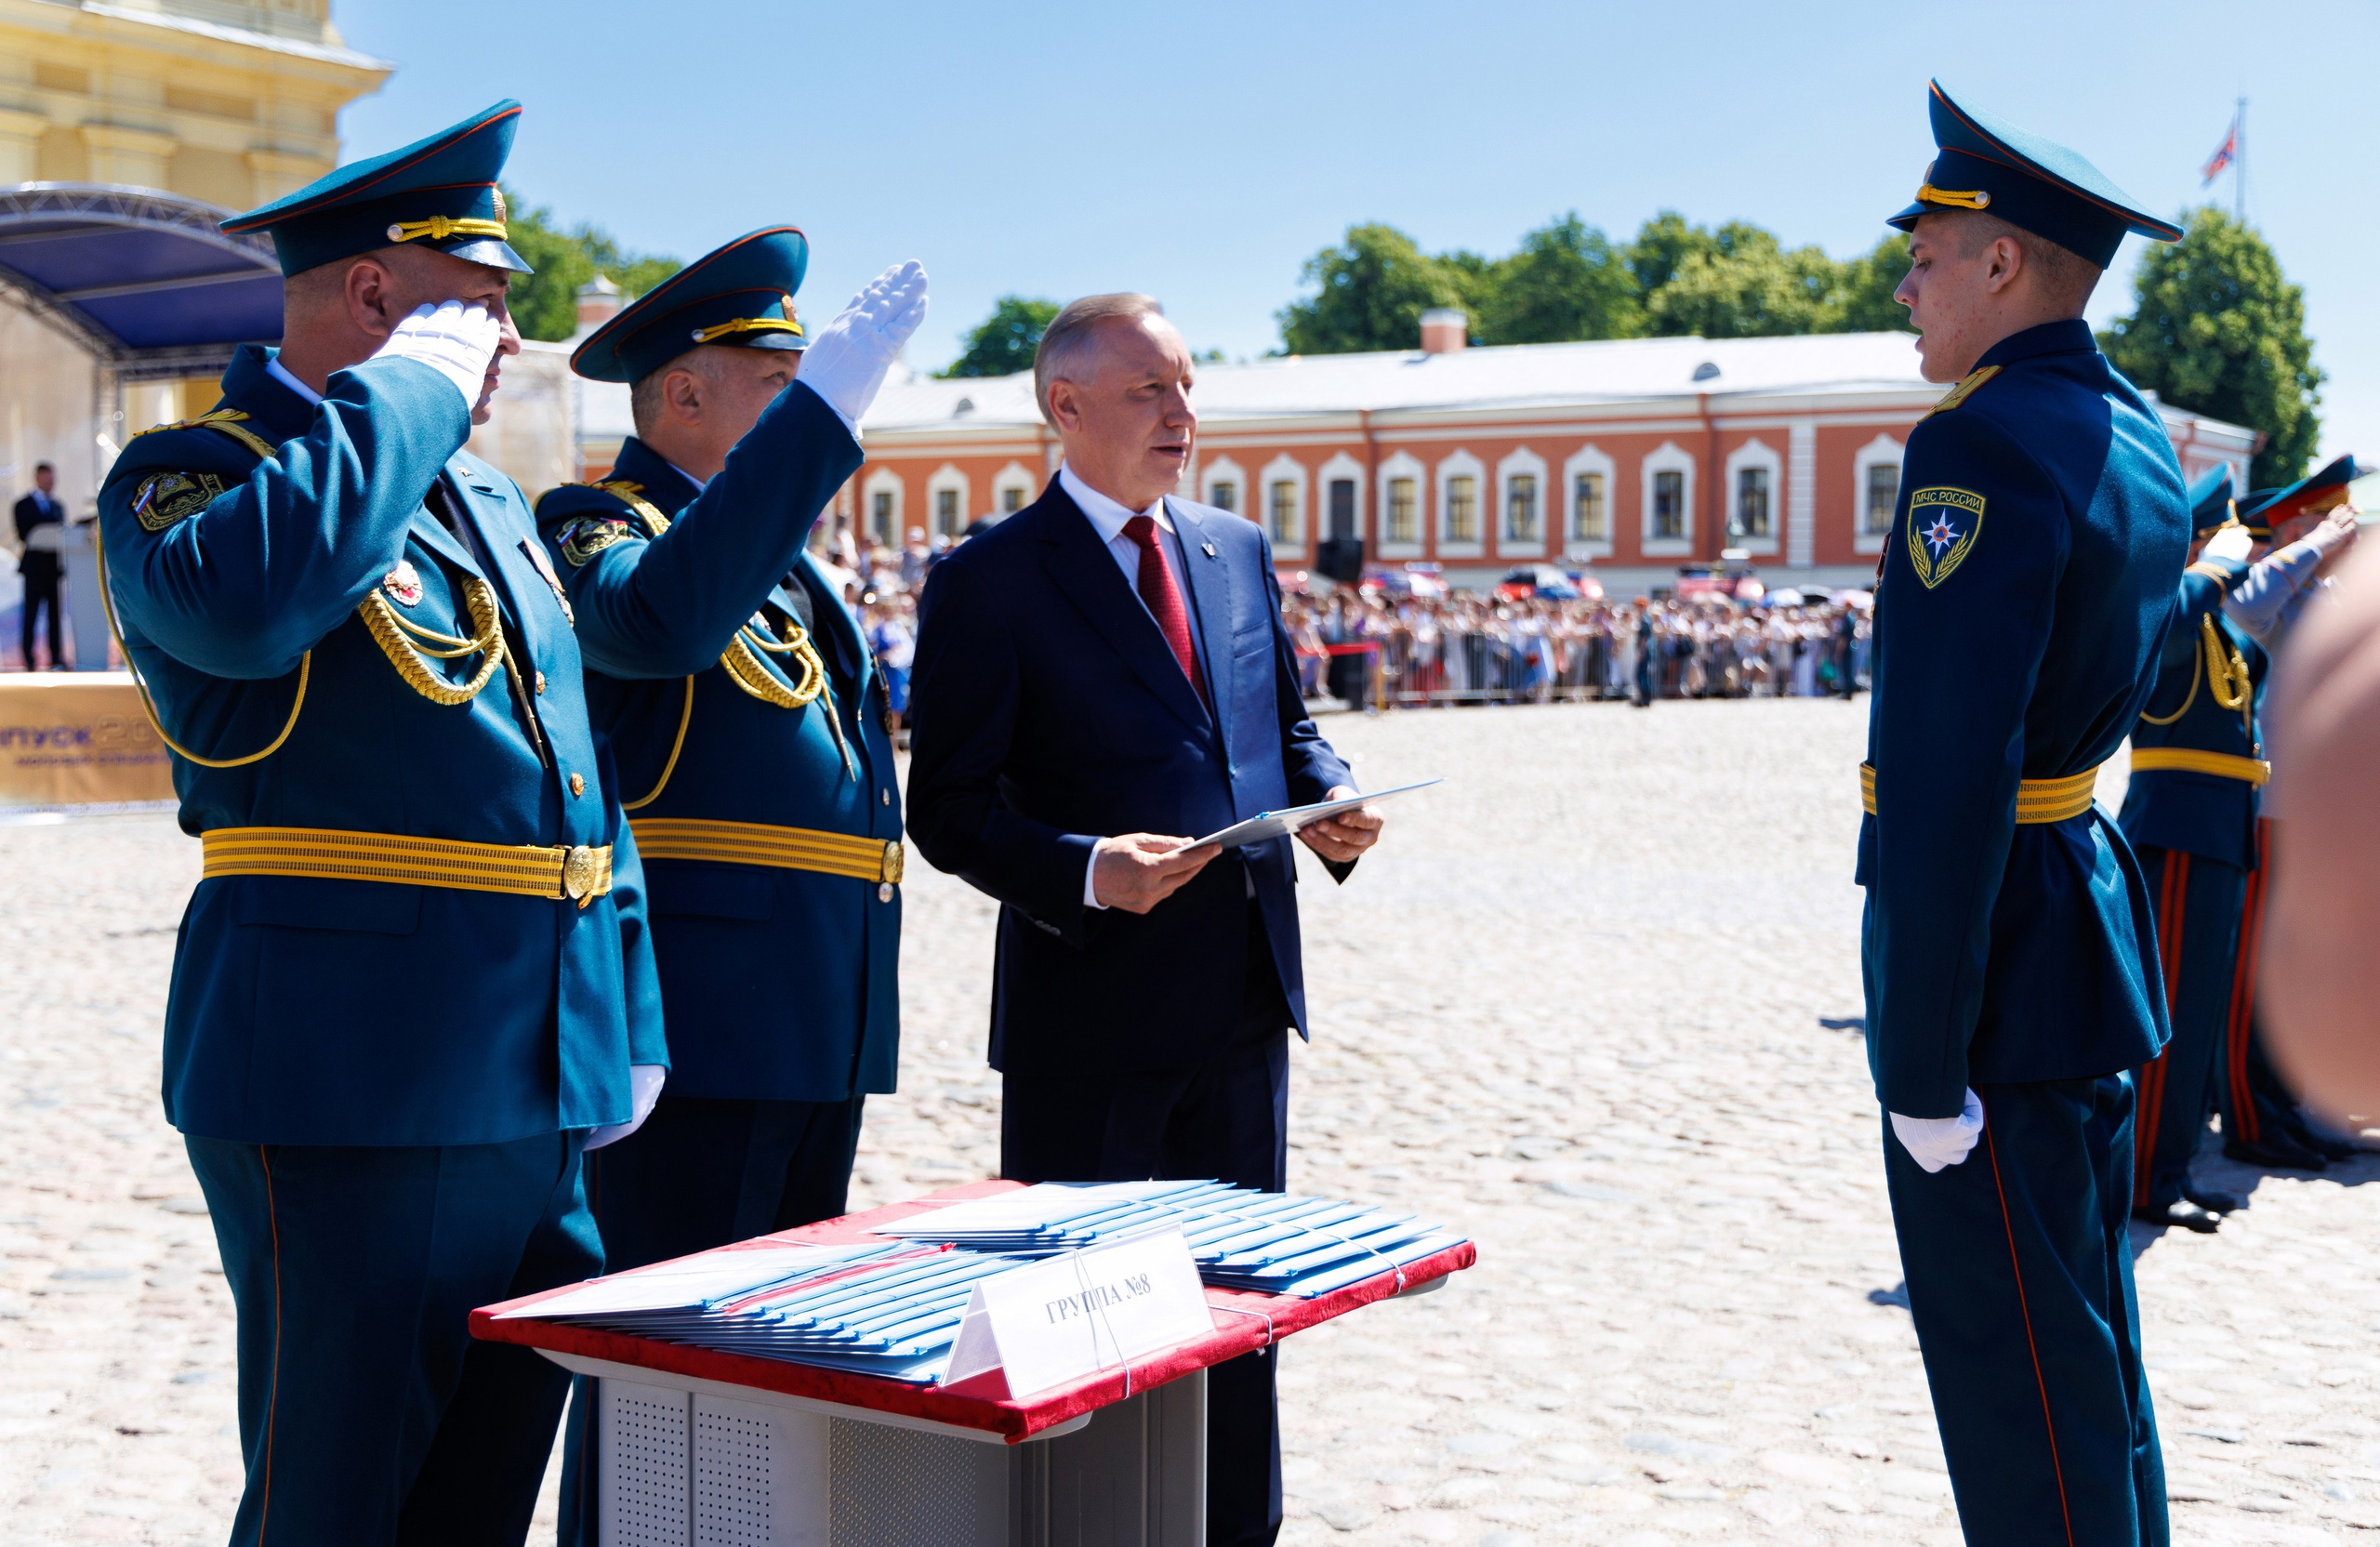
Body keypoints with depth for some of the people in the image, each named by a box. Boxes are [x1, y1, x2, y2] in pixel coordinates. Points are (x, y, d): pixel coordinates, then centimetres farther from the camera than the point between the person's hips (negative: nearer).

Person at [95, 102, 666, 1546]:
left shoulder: (492, 503, 18)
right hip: (354, 1086, -8)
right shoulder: (195, 475, -6)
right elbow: (237, 605, -32)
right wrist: (407, 393, -20)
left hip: (534, 1097, 8)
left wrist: (631, 1021, 18)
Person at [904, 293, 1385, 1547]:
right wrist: (1080, 870, -26)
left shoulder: (1240, 550, 11)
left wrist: (1329, 799, -2)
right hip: (1092, 1009, -6)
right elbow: (949, 808, -10)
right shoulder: (990, 581, -8)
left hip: (1243, 1000, 6)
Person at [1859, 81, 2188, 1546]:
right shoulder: (2137, 434, 10)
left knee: (2023, 1398, 0)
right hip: (2098, 921, 10)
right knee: (2091, 1357, 21)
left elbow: (1947, 778, -24)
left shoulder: (1982, 447, -19)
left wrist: (1922, 1068, -21)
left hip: (2002, 964, -10)